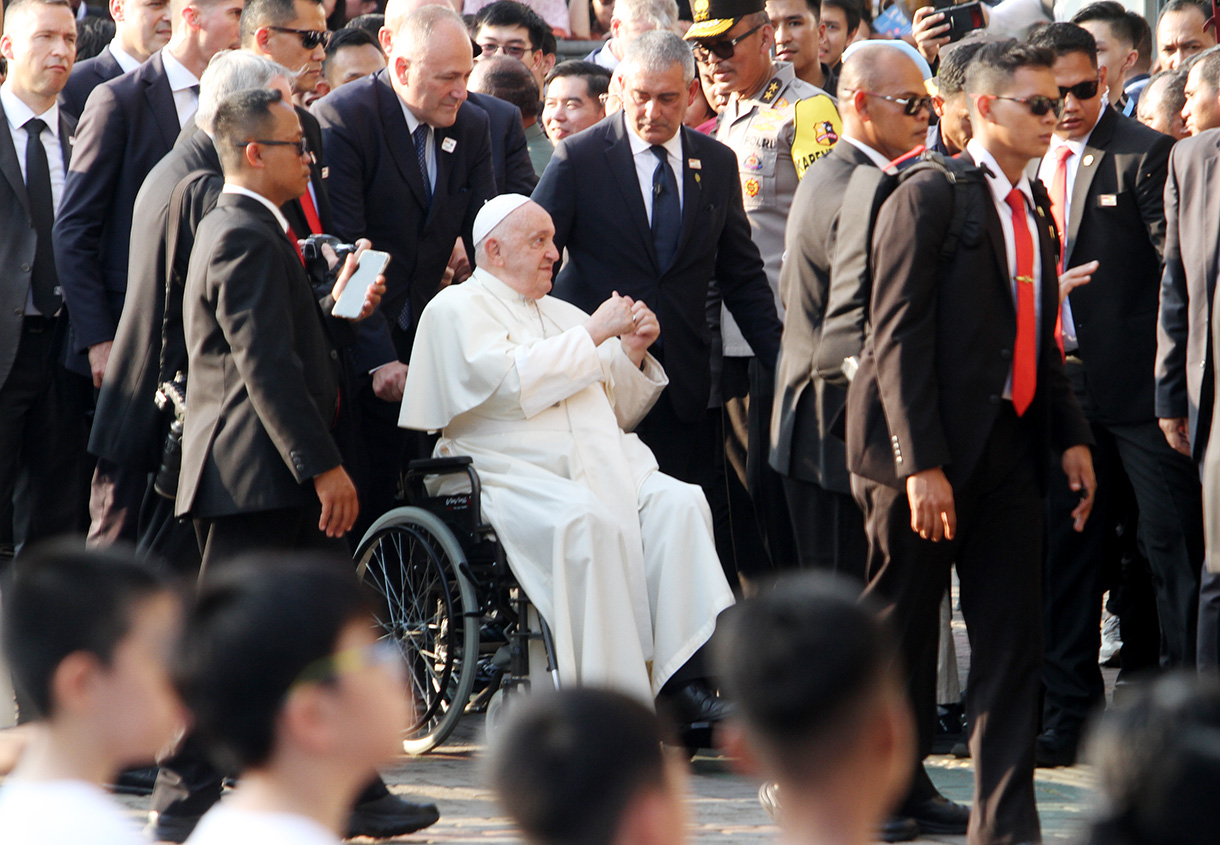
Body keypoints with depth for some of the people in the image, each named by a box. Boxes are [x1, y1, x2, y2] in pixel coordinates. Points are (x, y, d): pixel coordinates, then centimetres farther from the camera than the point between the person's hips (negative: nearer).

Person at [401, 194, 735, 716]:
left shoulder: (562, 314, 28)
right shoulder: (457, 309, 7)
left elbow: (619, 411, 31)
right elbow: (513, 384, -12)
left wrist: (633, 354, 12)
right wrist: (594, 334, -5)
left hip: (606, 467, 6)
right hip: (514, 474, -6)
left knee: (677, 503, -24)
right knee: (588, 522, -36)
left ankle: (682, 678, -34)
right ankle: (614, 705, -37)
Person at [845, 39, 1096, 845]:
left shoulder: (1035, 206, 12)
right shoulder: (929, 199, -11)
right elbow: (899, 337, -15)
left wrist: (1071, 436, 9)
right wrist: (921, 465, -20)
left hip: (1010, 446, 6)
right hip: (932, 448, -6)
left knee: (1014, 641, 2)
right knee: (900, 630, 7)